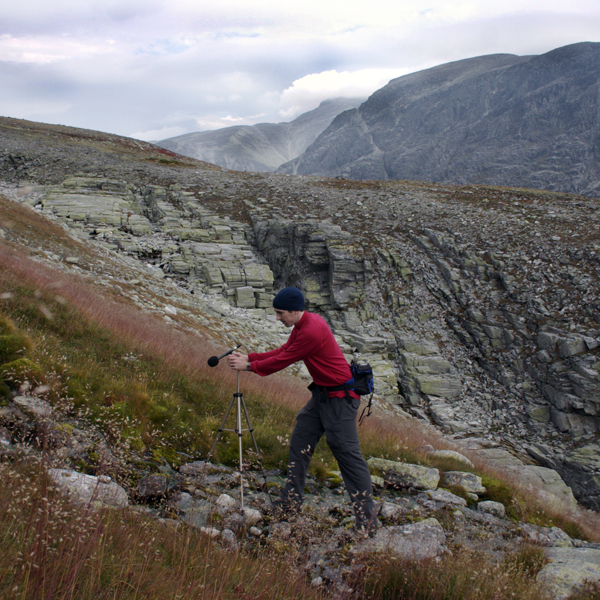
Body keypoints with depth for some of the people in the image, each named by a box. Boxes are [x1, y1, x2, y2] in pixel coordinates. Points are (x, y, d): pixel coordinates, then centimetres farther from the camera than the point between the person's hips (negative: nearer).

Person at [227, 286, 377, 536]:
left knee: (347, 452, -8)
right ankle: (291, 502, 23)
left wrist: (249, 366, -7)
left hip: (339, 396, -10)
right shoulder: (303, 324, 7)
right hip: (321, 394, 10)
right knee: (300, 443, 12)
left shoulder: (312, 330, -24)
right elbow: (283, 351, 12)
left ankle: (367, 520, -1)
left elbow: (283, 360, -17)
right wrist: (249, 357, 5)